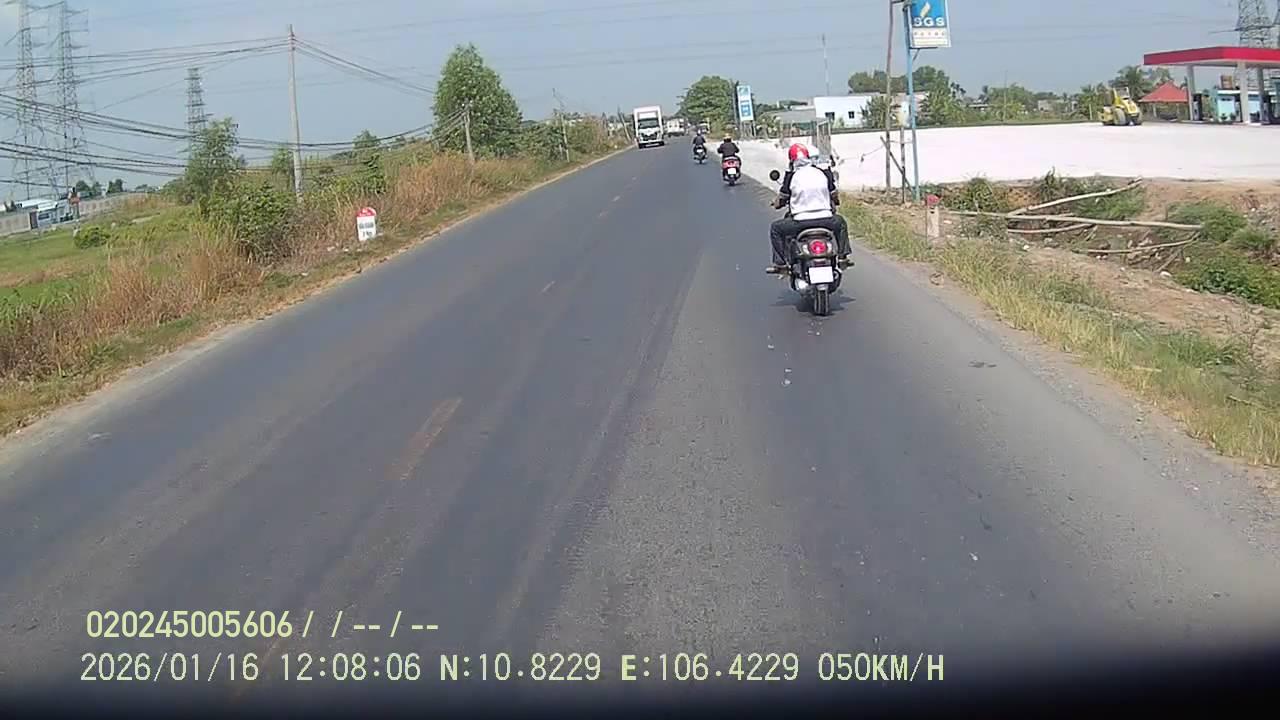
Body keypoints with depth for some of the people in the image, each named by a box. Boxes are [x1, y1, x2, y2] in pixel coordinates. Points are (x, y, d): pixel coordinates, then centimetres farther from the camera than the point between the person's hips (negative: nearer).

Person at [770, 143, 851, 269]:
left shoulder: (791, 176, -2)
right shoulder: (824, 173, 7)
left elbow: (780, 201, 5)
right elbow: (835, 197, 15)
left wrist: (777, 203, 29)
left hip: (801, 221, -3)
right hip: (825, 219, 3)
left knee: (775, 228, 19)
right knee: (840, 222, 35)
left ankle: (780, 261, 11)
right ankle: (843, 255, 29)